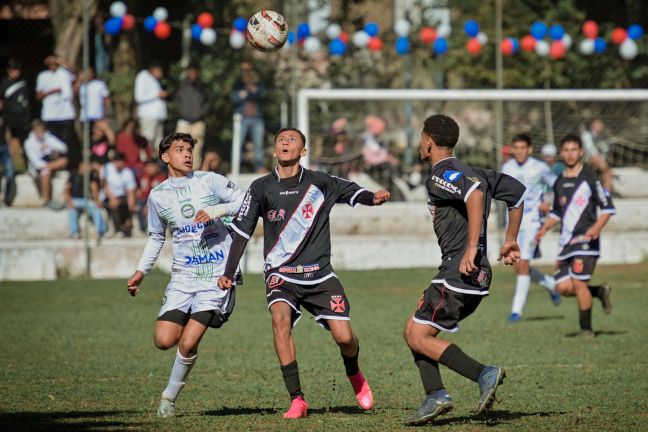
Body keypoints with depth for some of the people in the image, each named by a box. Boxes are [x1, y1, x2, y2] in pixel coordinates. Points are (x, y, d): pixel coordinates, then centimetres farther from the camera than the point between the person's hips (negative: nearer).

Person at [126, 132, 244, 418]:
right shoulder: (158, 196, 9)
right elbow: (156, 237, 23)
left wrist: (218, 210, -18)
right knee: (164, 341, -11)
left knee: (187, 343, -14)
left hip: (217, 276, -3)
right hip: (183, 275, 3)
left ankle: (170, 395, 9)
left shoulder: (209, 181, -1)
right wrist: (141, 271, 14)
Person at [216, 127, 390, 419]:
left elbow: (352, 192, 2)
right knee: (280, 318, -30)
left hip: (319, 274, 0)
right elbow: (242, 232, 4)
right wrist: (228, 274, -1)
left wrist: (374, 197, -22)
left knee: (344, 336, -8)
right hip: (280, 274, 0)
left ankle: (354, 375, 31)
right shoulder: (261, 188, 1)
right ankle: (297, 400, -25)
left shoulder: (319, 183, 0)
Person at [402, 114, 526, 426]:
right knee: (412, 330, 14)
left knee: (419, 337, -8)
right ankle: (436, 396, 4)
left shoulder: (442, 175, -9)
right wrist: (511, 240, 29)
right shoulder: (468, 172, 19)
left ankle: (484, 375, -17)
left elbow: (475, 192, -30)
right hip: (475, 274, 10)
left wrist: (471, 247, -32)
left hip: (459, 272, -10)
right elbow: (517, 191, 25)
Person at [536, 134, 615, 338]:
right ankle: (600, 292, 23)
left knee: (578, 282, -15)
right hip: (566, 242, 6)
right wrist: (545, 228, 9)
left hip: (586, 239, -6)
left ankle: (586, 328, -1)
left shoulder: (590, 179, -4)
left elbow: (608, 208, -3)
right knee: (563, 287, -2)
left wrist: (597, 227, -20)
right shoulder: (559, 183, 15)